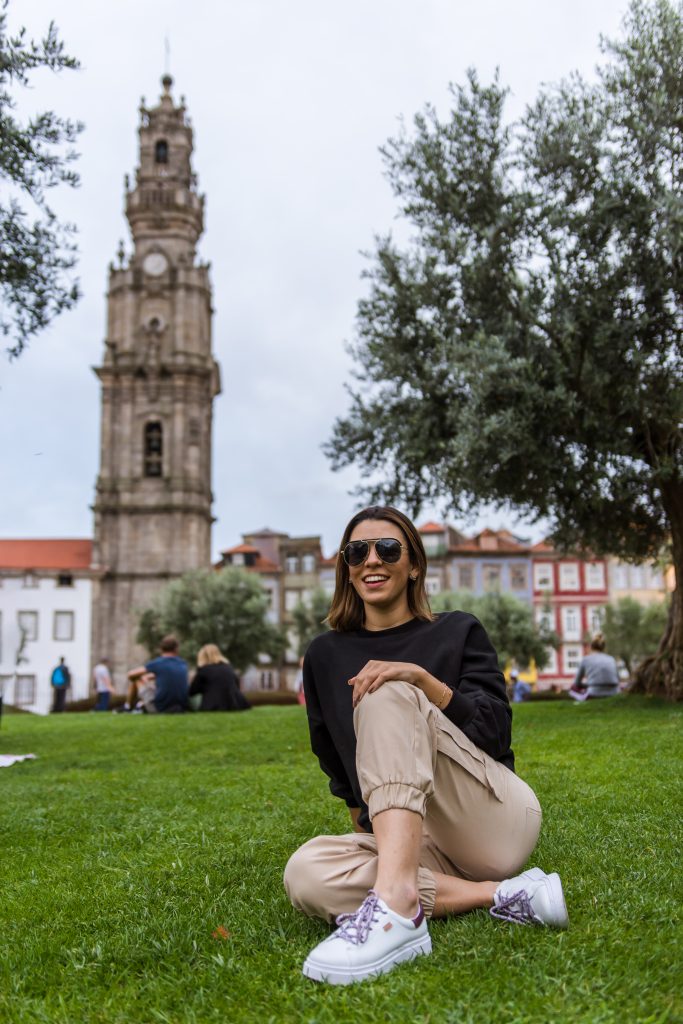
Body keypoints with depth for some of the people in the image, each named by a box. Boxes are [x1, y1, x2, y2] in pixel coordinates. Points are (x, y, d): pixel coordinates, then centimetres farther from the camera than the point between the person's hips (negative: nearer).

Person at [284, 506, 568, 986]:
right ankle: (500, 896, -24)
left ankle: (395, 900, -45)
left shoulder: (458, 631, 7)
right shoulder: (325, 655, 14)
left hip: (499, 818, -3)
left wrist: (422, 678, -19)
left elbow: (496, 731, -6)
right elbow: (336, 764, 23)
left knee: (387, 695, -25)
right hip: (422, 842, 3)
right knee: (306, 872, -29)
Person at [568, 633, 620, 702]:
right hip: (613, 696, 3)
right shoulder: (611, 659, 16)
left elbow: (577, 683, 19)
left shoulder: (585, 659, 10)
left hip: (594, 696, -3)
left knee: (573, 688, 27)